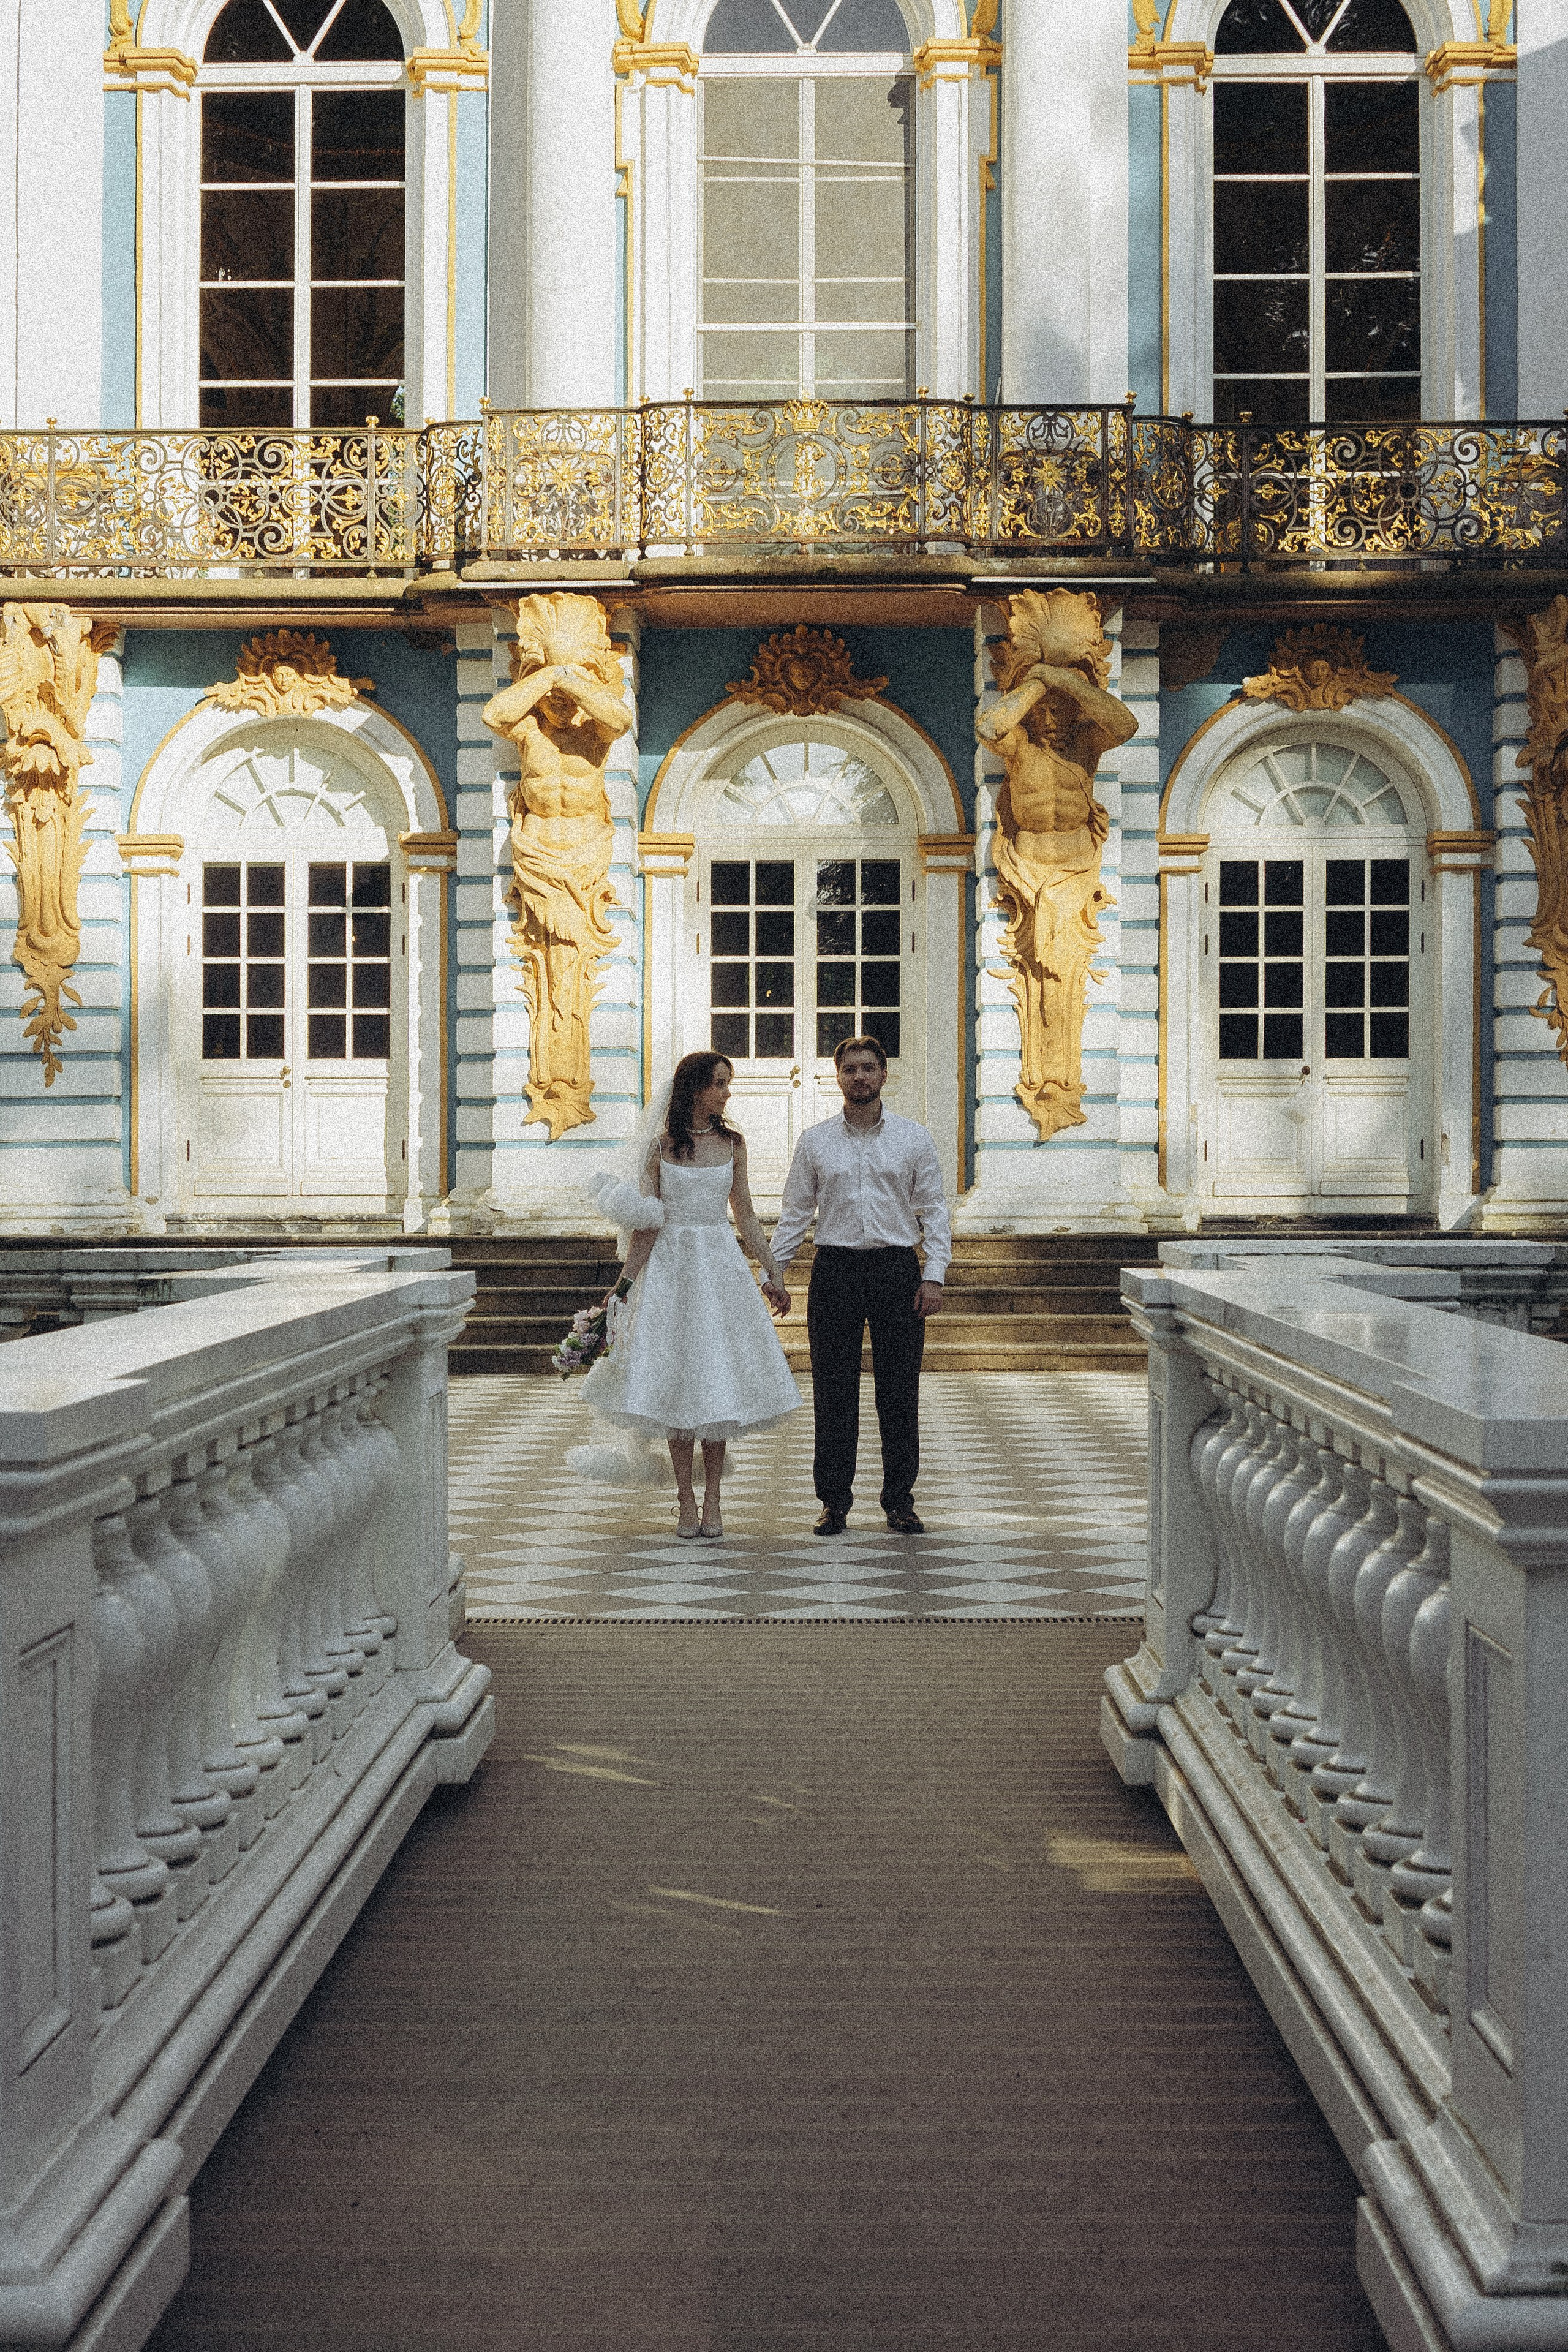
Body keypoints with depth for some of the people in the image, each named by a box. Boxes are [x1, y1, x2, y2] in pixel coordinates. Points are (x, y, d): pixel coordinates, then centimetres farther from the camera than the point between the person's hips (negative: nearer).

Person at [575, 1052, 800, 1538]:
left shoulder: (732, 1143, 6)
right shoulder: (660, 1145, 0)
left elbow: (745, 1215, 11)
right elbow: (646, 1224, 0)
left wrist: (772, 1274, 10)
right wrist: (624, 1283, -4)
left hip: (720, 1265, 2)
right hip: (671, 1266, -1)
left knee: (718, 1379, 0)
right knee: (676, 1382, 1)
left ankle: (713, 1499, 7)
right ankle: (686, 1500, 8)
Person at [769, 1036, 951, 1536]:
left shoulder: (913, 1139, 6)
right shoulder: (815, 1141, 7)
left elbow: (933, 1211, 6)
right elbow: (794, 1214, 10)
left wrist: (934, 1275, -3)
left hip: (897, 1269, 0)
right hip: (835, 1270, 0)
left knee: (900, 1392, 3)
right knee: (833, 1392, 2)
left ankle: (899, 1499, 14)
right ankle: (834, 1501, 11)